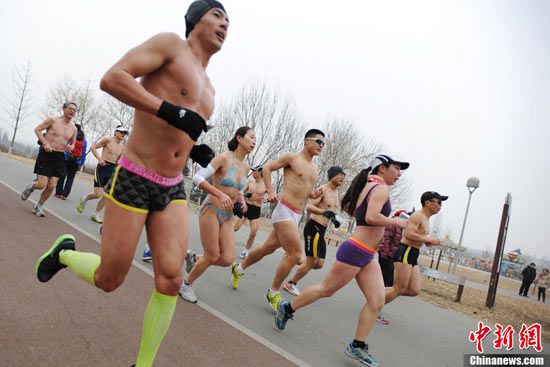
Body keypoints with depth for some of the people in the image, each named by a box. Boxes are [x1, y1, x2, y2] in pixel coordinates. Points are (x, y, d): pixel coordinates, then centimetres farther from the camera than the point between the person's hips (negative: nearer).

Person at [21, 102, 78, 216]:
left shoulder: (73, 128, 8)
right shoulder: (52, 120, -4)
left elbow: (72, 144, 20)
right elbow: (37, 129, 1)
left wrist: (71, 147, -4)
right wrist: (45, 143, -13)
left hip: (59, 157, 4)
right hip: (46, 154, -4)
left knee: (51, 186, -1)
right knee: (42, 184, -11)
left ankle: (39, 206, 19)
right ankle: (30, 187, 25)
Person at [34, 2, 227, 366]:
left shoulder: (208, 89, 17)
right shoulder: (170, 43, -4)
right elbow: (112, 78, -19)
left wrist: (196, 151, 5)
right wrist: (172, 111, -28)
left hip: (173, 190, 7)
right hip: (133, 181, -6)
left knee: (170, 281, -4)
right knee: (109, 279, 4)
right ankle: (65, 252, 36)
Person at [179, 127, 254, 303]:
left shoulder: (246, 167, 7)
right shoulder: (224, 158, -13)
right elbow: (197, 178, -18)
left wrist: (242, 202, 5)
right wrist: (220, 194, -27)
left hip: (228, 216, 6)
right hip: (212, 209, -6)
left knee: (227, 259, -3)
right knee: (212, 257, -3)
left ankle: (194, 258, 25)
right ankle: (186, 285, 24)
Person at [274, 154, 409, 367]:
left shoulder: (367, 186, 15)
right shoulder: (381, 189, -13)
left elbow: (347, 207, 26)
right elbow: (372, 217, -28)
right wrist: (395, 222, -14)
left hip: (366, 257, 10)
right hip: (355, 251, -10)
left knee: (377, 302, 4)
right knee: (326, 290, 6)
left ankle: (357, 347, 12)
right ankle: (287, 308, 24)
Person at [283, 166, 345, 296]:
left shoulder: (336, 193, 16)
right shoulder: (323, 189, -11)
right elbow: (309, 207, -23)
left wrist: (334, 219, 11)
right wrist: (323, 212, -38)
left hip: (321, 231, 9)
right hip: (313, 228, -9)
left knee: (319, 264, 7)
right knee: (311, 262, -4)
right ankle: (290, 284, 14)